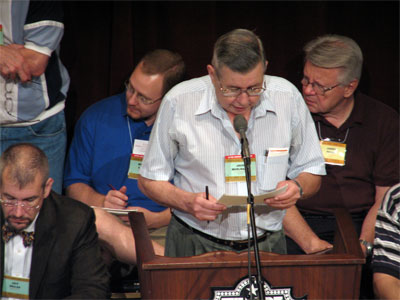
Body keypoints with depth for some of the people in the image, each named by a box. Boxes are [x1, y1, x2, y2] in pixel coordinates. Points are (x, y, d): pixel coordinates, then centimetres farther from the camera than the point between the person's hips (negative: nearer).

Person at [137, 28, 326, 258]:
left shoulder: (288, 98, 5)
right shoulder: (179, 102, 0)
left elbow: (312, 172, 18)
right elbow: (150, 181, 7)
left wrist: (297, 187, -5)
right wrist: (188, 202, -11)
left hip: (267, 245, 1)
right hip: (197, 246, -1)